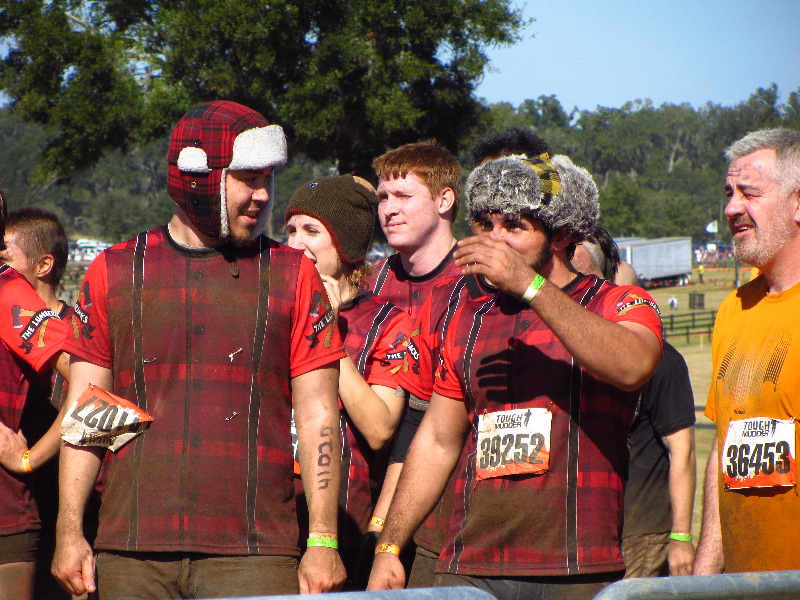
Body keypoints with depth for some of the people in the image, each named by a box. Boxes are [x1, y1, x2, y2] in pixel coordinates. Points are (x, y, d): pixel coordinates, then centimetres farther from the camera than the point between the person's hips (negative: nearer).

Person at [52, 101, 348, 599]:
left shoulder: (292, 275, 7)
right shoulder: (114, 272, 10)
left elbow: (318, 417, 4)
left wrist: (324, 543, -2)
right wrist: (69, 534, 3)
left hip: (253, 553, -1)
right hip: (132, 555, 1)